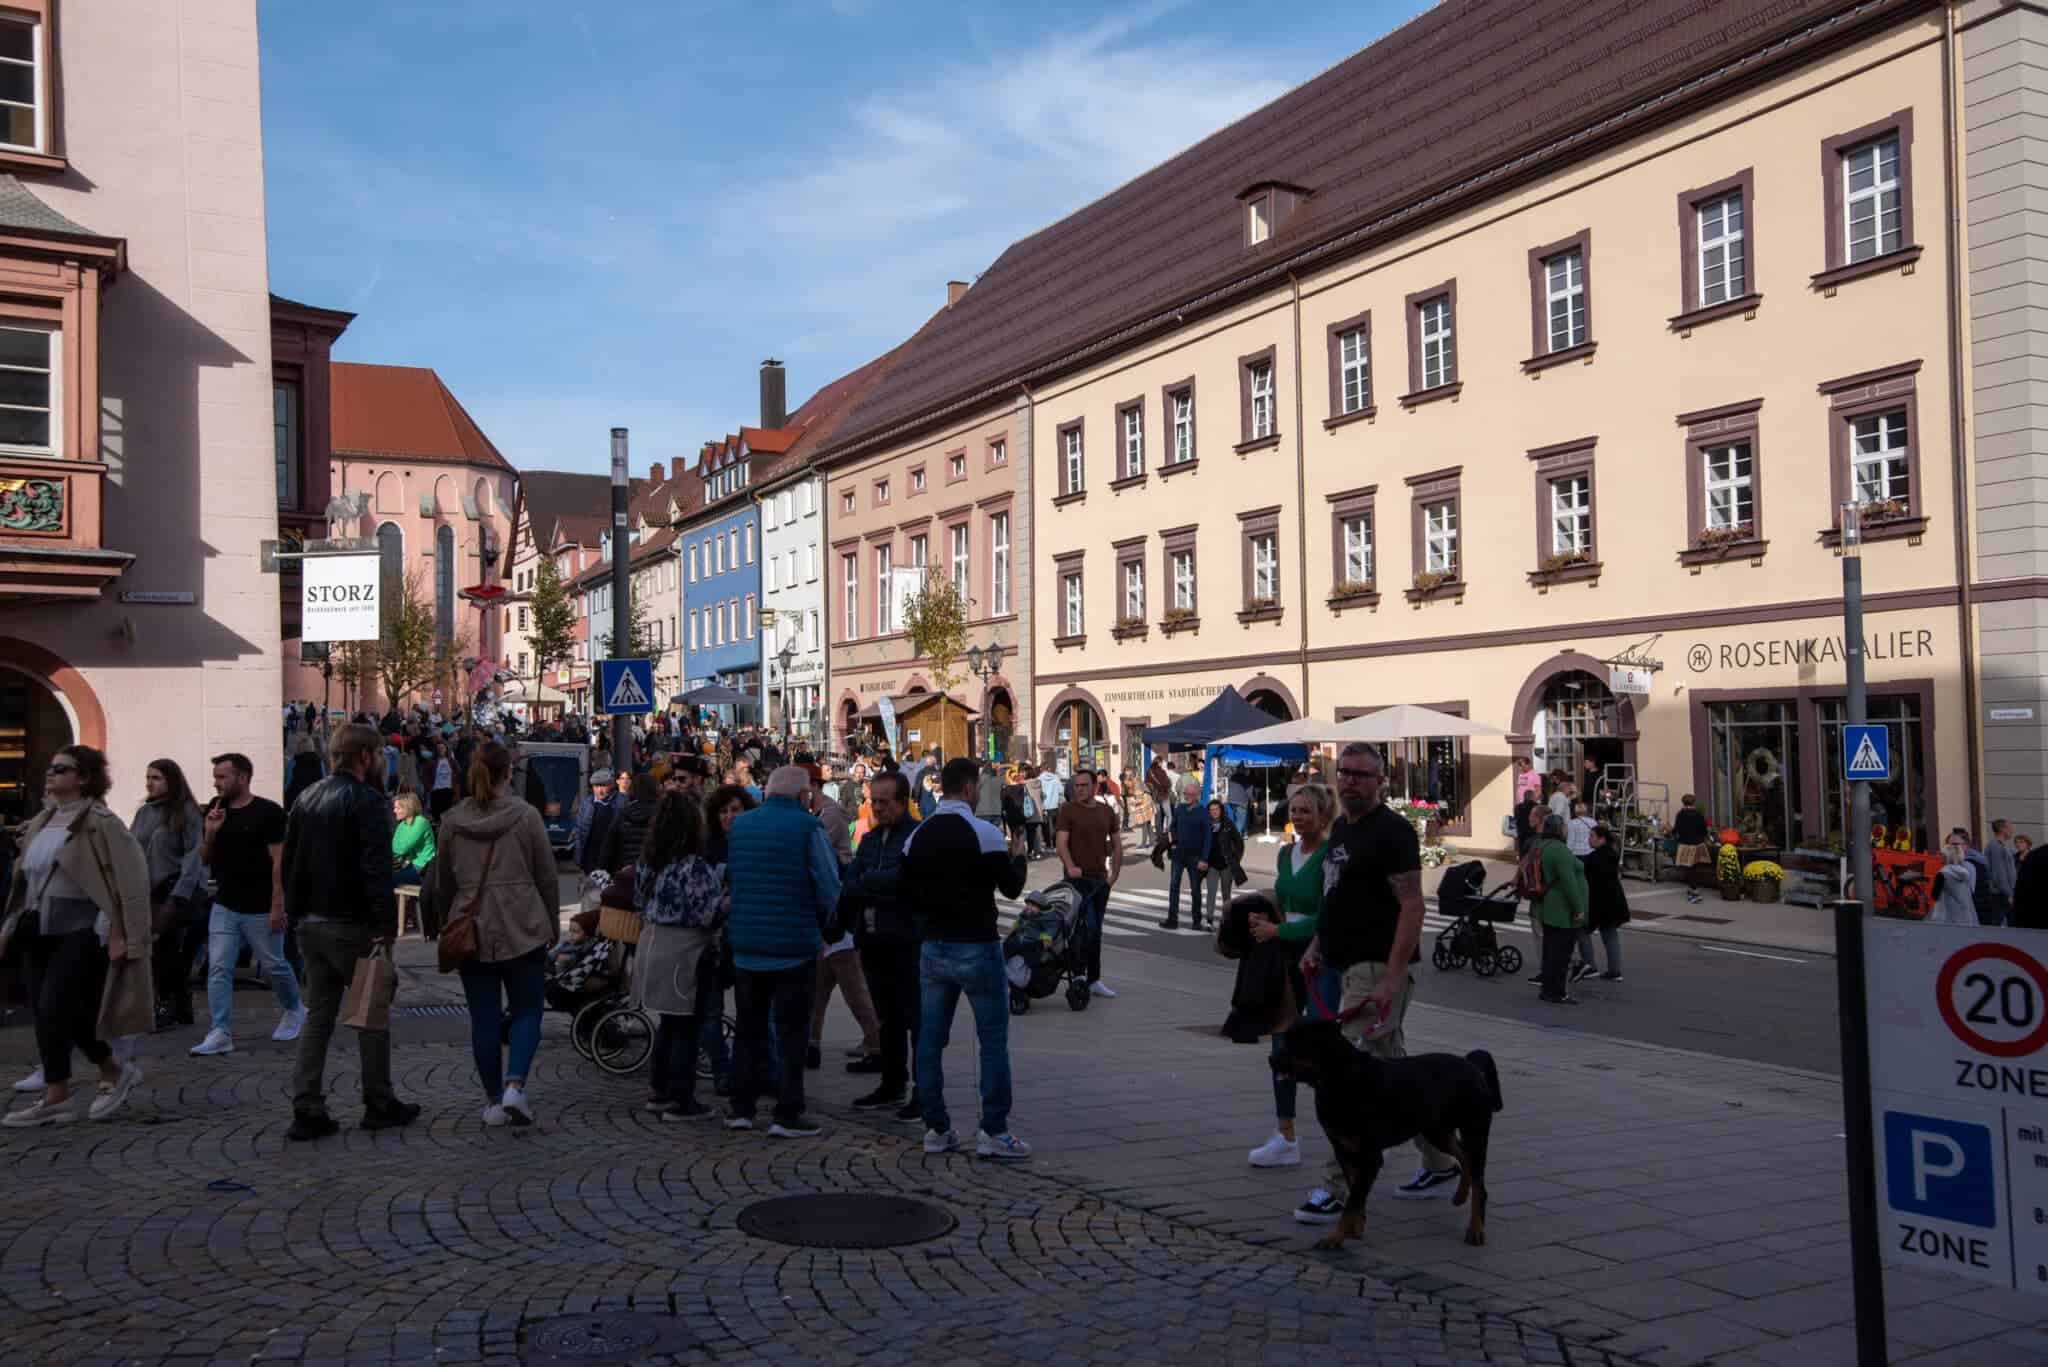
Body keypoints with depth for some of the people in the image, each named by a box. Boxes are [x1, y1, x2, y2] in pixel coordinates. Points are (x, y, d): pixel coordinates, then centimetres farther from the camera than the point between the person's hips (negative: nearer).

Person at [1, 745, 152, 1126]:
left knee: (52, 1006, -12)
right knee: (55, 1008, 9)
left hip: (82, 929, -8)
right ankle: (115, 1071, 24)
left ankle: (55, 1098, -2)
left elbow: (128, 875, -16)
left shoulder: (97, 821, -11)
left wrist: (119, 934, -19)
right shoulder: (42, 821, 12)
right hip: (42, 930, 8)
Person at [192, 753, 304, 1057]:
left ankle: (294, 1010, 33)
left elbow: (279, 862, -13)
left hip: (260, 909, -5)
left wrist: (277, 906, -18)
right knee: (218, 969, -4)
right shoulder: (215, 811, 6)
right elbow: (204, 860, 12)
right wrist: (209, 833, -9)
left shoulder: (268, 812, -11)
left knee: (274, 966, 10)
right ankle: (220, 1033, -3)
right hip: (224, 907, 5)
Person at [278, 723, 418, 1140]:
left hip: (311, 924, 7)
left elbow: (287, 864, 15)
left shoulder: (306, 799, 12)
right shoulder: (367, 801, -14)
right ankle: (380, 1105, 14)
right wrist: (388, 923, -19)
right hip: (352, 925, -7)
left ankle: (307, 1110, 8)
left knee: (317, 1015, 11)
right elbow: (377, 869, -22)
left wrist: (298, 912, 19)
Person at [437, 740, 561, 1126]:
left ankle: (494, 1099, 14)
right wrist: (552, 924, 11)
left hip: (472, 932, 3)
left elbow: (442, 883, 10)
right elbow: (548, 877, -2)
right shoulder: (526, 816, -7)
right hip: (523, 930, -2)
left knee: (484, 1018, 9)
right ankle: (515, 1085, -9)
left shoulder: (452, 821, 1)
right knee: (527, 1011, 8)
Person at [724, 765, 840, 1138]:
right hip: (794, 946, -5)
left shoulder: (739, 825, 4)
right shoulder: (807, 827, -11)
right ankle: (788, 1115, 3)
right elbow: (829, 888, -12)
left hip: (745, 943, 5)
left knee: (748, 1028, 15)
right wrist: (819, 923, 7)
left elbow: (727, 879, 13)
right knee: (790, 1032, 2)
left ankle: (741, 1108, 19)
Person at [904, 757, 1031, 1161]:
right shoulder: (983, 833, -13)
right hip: (976, 947, -5)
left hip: (933, 948, 6)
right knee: (993, 1040, 2)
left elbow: (909, 891, 9)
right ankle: (993, 1132, 1)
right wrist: (1017, 856, 10)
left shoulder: (917, 837, 5)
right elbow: (1012, 886, -8)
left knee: (930, 1040, 9)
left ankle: (936, 1129, 14)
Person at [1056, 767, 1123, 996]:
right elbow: (1061, 841, -15)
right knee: (1089, 930, -12)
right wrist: (1070, 866, -31)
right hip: (1078, 879, -6)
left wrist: (1114, 874, 8)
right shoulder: (1068, 810, -5)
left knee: (1095, 932, 11)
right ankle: (1093, 979, -2)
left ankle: (1091, 979, 18)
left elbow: (1116, 845, 16)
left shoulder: (1106, 812, 10)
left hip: (1100, 879, 6)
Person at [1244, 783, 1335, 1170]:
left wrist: (1277, 930, -16)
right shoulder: (1286, 854, 10)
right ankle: (1285, 1137, 9)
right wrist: (1264, 922, 2)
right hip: (1288, 954, 8)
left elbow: (1327, 919, -19)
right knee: (1283, 1041, 5)